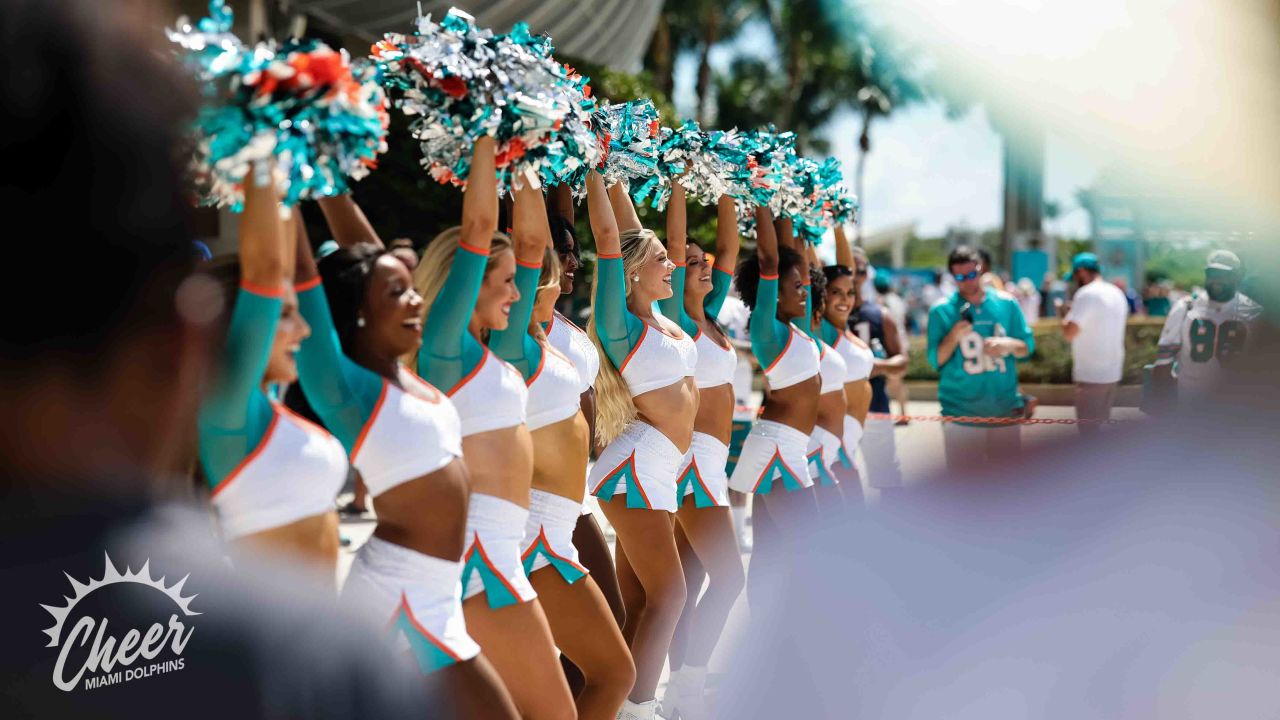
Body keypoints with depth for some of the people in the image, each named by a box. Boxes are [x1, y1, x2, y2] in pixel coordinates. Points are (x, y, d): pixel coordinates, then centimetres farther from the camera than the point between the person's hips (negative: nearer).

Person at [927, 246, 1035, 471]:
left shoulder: (1006, 303, 5)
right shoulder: (941, 311, -3)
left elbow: (1028, 347, 10)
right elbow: (935, 361, -4)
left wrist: (1010, 344, -12)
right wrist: (954, 337, -21)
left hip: (1005, 408, 3)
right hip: (961, 412, -3)